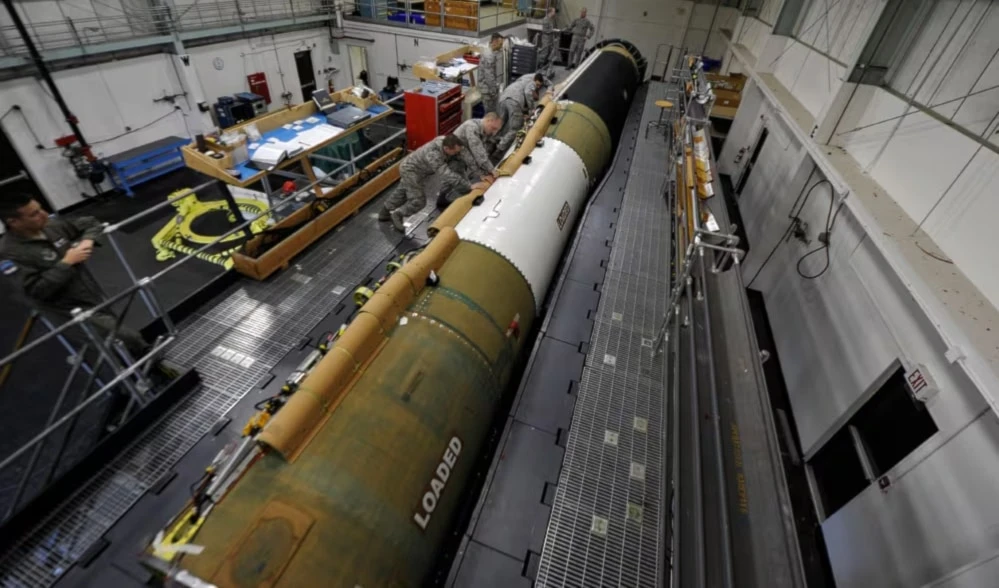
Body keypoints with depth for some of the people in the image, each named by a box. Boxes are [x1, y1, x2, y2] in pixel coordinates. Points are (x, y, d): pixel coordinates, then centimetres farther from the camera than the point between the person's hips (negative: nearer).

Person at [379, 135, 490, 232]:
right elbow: (447, 175, -50)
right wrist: (469, 185, -55)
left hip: (410, 167, 9)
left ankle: (385, 213, 46)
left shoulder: (445, 141, -19)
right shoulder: (433, 155, -42)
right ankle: (397, 214, 13)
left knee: (402, 193, 25)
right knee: (418, 201, -11)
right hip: (410, 170, -9)